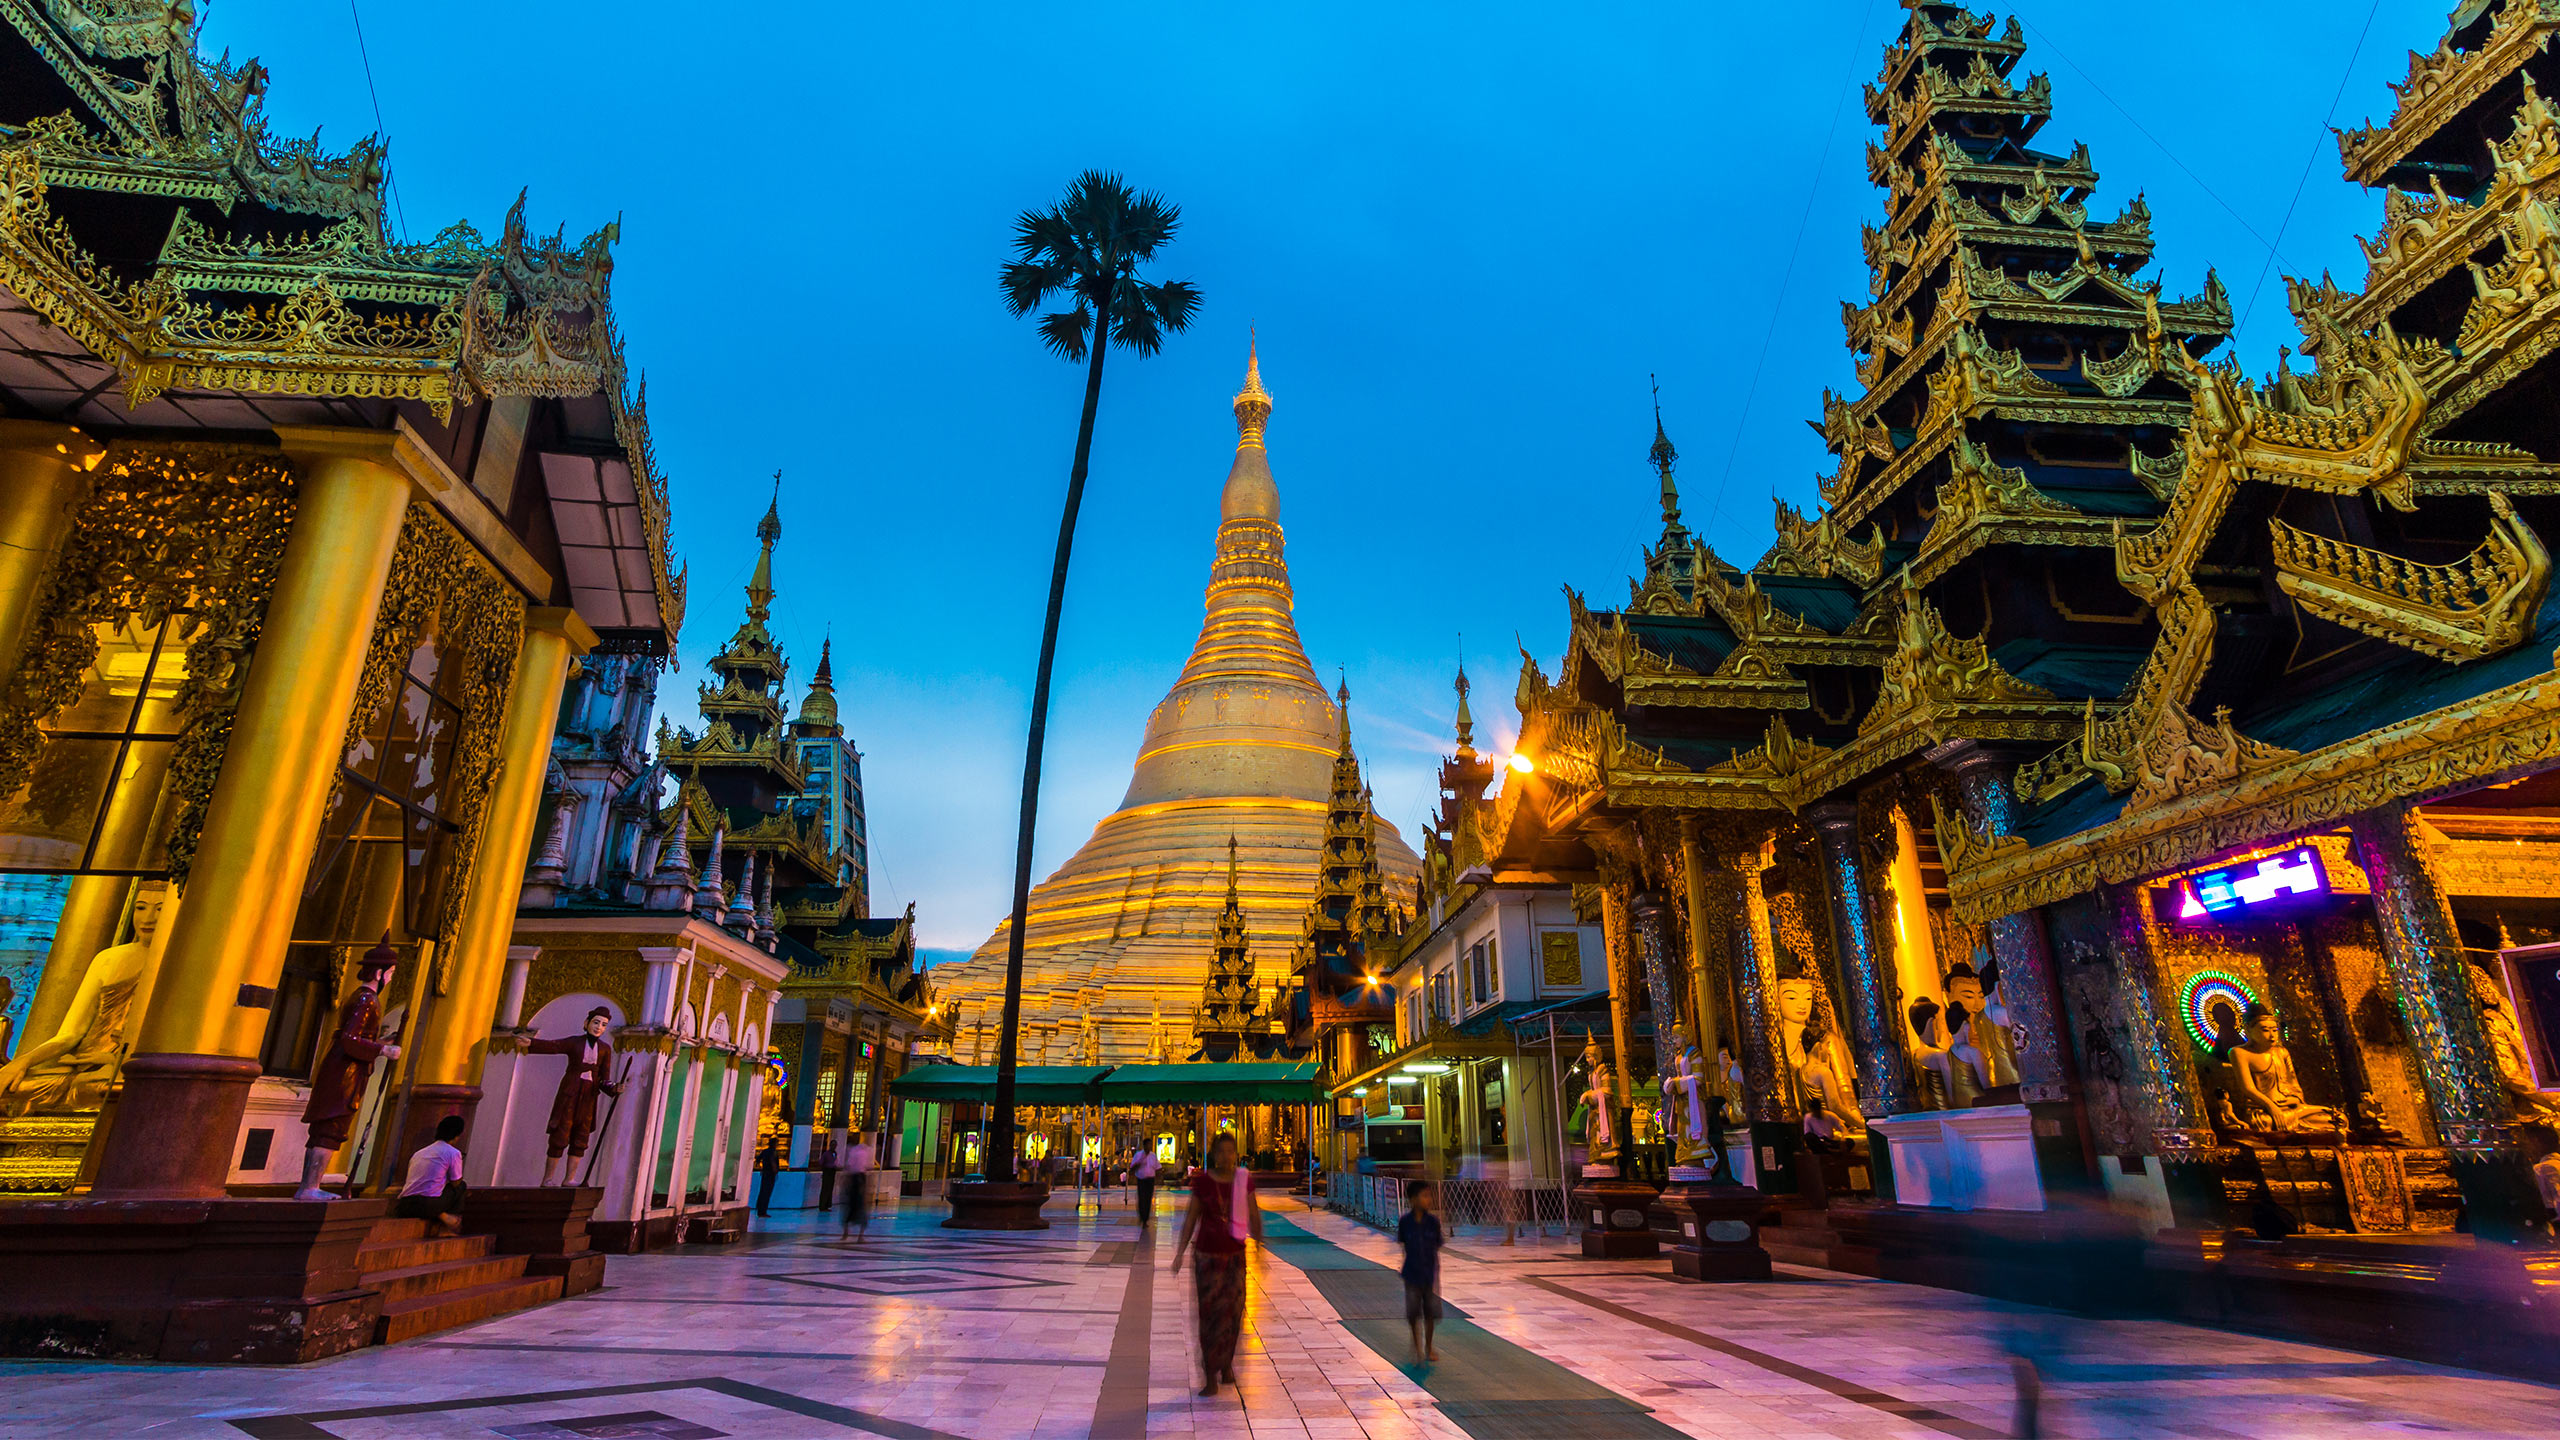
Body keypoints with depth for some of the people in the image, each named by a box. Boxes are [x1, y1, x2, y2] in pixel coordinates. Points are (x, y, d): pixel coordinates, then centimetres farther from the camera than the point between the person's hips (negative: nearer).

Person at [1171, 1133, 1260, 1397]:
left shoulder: (1244, 1179, -1)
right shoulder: (1203, 1182, -5)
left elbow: (1254, 1215, 7)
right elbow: (1191, 1218, 0)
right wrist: (1180, 1253, -2)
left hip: (1236, 1255, 2)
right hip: (1208, 1256, -2)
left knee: (1233, 1311, 4)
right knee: (1210, 1313, -2)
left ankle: (1227, 1363, 28)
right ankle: (1211, 1377, 8)